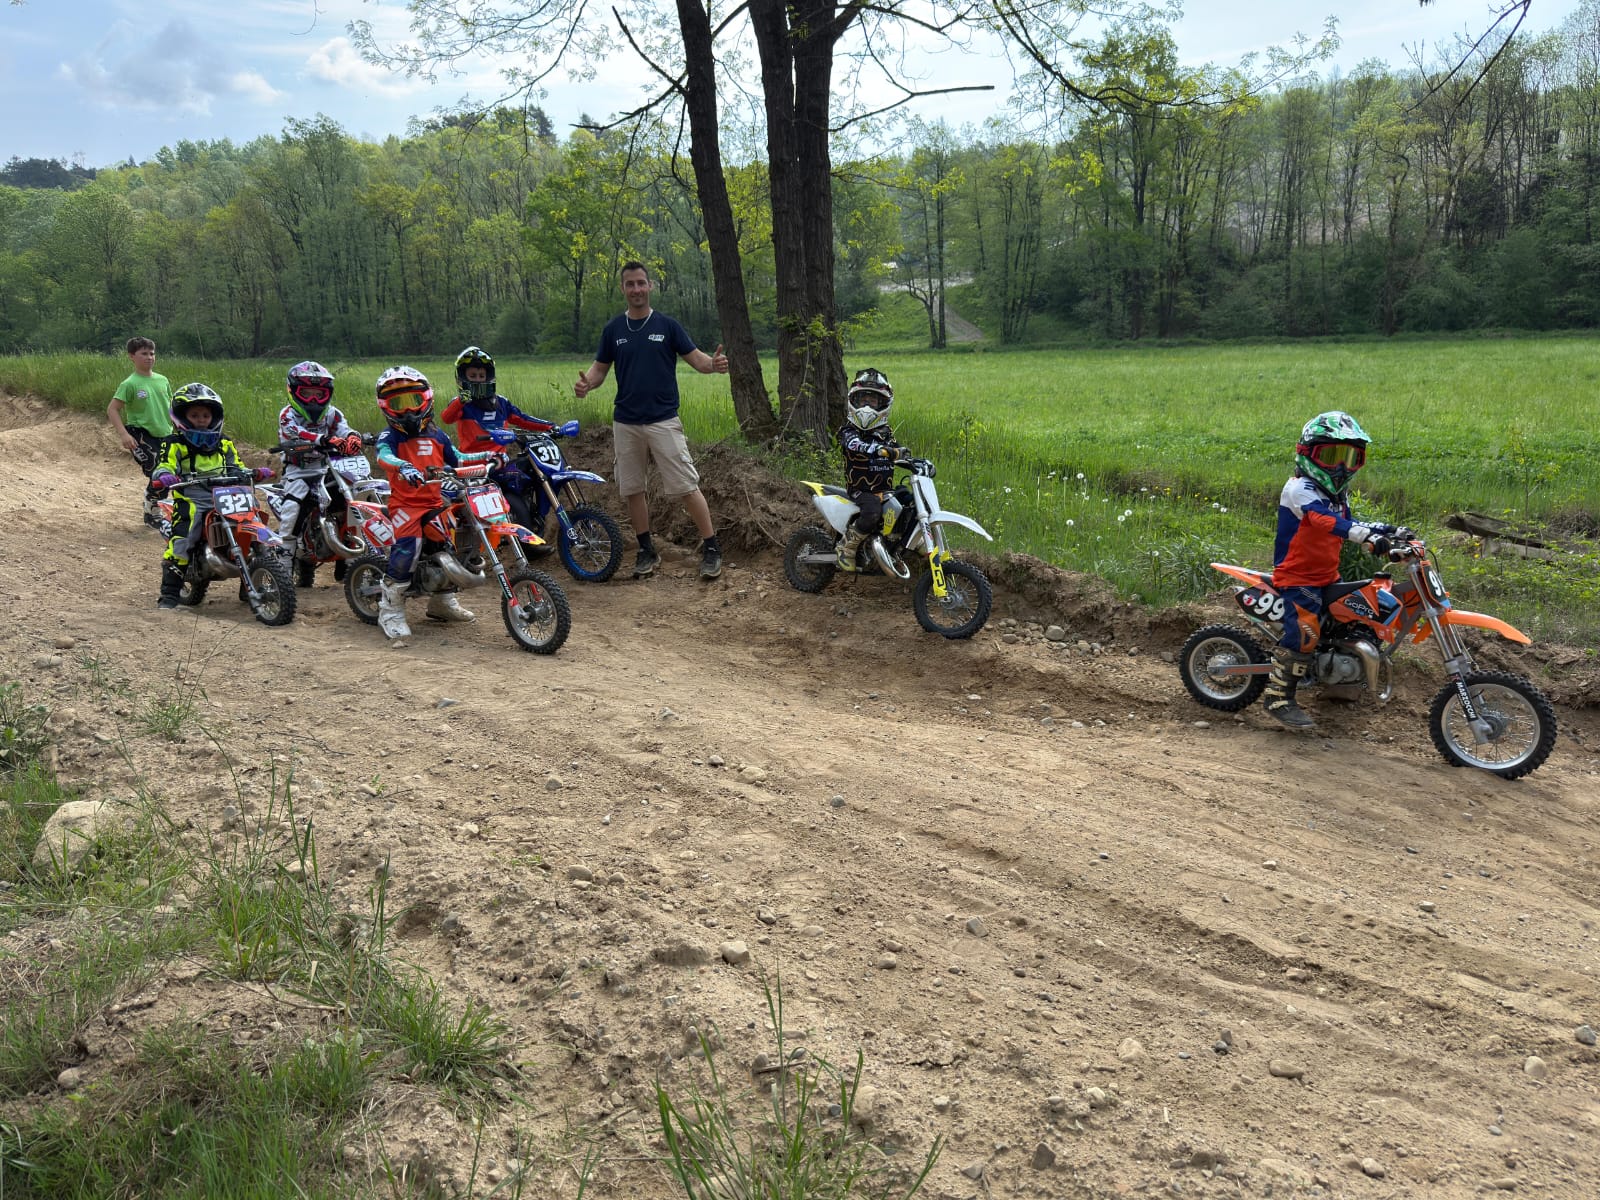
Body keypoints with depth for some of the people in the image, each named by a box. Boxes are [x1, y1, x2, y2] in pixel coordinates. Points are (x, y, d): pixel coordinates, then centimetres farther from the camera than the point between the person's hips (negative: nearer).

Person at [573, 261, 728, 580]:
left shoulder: (667, 325, 0)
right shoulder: (613, 329, 7)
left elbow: (696, 359, -2)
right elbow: (600, 367, 9)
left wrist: (714, 364, -26)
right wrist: (586, 383, -15)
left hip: (663, 421, -3)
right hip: (625, 423, 3)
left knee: (685, 487, -7)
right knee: (631, 490, 7)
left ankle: (711, 548, 1)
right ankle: (647, 551, 20)